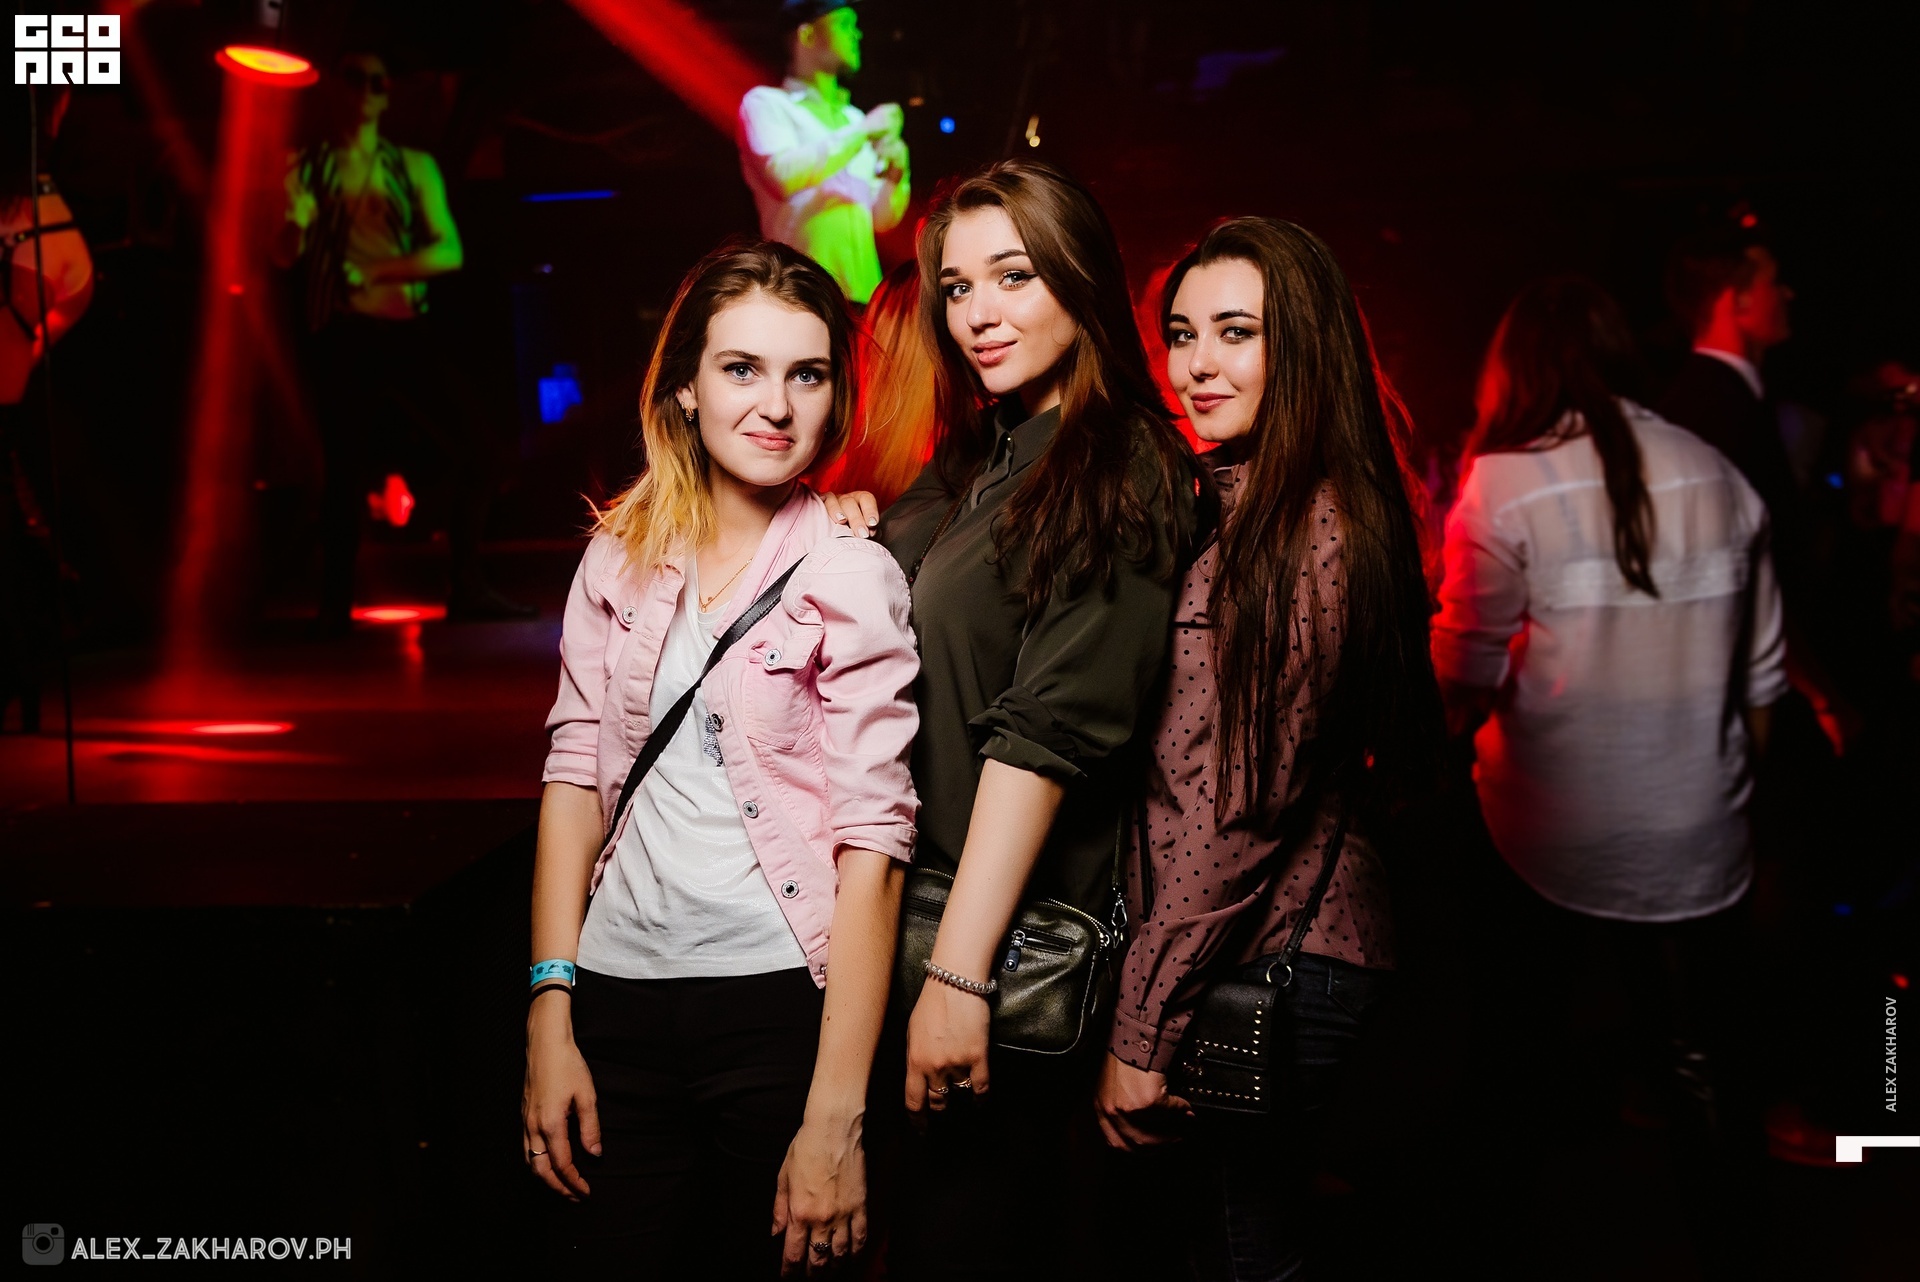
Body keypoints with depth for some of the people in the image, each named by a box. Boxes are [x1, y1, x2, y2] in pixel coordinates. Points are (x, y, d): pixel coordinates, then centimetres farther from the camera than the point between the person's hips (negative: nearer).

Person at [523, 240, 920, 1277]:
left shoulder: (853, 576, -8)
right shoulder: (621, 557, 5)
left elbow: (873, 838, -12)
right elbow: (576, 774, 7)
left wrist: (835, 1117, -15)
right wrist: (551, 1016, 0)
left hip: (781, 999, -3)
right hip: (620, 996, 4)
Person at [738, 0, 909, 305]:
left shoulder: (853, 118, 21)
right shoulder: (766, 103, 5)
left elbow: (883, 220, 20)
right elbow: (784, 175, -15)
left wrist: (895, 174, -1)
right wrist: (862, 132, -8)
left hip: (864, 295, 5)